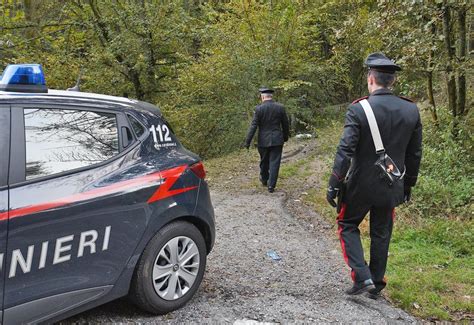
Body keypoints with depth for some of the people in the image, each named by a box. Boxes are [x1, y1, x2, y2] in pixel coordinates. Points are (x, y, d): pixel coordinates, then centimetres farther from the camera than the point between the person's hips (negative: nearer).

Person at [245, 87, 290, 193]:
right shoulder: (280, 107, -3)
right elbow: (285, 124, 5)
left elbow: (253, 126, -11)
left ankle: (264, 180, 38)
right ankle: (271, 185, -1)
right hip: (277, 140, 0)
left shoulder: (259, 109, -9)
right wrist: (285, 136, 21)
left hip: (263, 140, 0)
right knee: (274, 162, 3)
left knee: (264, 161, 18)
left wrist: (247, 142, -7)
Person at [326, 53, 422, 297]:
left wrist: (334, 185, -12)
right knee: (381, 233, 18)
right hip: (392, 187, 4)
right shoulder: (411, 110, -2)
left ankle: (361, 276, 4)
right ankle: (377, 284, 27)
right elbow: (414, 154, 5)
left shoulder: (358, 109, -16)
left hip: (361, 185, -4)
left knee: (347, 226, 16)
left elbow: (345, 151, -19)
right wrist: (408, 184, 17)